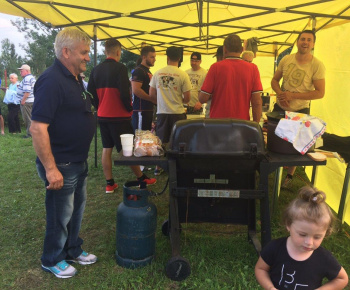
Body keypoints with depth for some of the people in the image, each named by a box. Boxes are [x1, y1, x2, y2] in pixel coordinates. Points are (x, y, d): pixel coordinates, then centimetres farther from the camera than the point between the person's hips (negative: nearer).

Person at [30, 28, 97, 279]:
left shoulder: (75, 79, 9)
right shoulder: (52, 81, -21)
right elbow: (37, 128, -26)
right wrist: (50, 168, -25)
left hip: (79, 161, 9)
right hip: (61, 165, -9)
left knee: (76, 209, 21)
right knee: (60, 215, 9)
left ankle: (73, 250, 41)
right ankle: (52, 260, 31)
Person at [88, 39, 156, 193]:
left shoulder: (96, 70, 7)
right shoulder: (120, 68, -12)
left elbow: (90, 93, 8)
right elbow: (124, 93, -19)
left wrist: (100, 107, 16)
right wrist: (130, 108, -4)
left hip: (102, 115, 6)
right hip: (119, 116, -6)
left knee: (106, 148, 9)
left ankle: (109, 183, 14)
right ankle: (141, 178, 16)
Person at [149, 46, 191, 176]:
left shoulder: (157, 73, 0)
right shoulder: (183, 75, -8)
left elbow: (152, 94, 4)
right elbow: (187, 98, -7)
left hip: (161, 112, 2)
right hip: (178, 112, -2)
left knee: (160, 142, 12)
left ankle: (158, 167, 21)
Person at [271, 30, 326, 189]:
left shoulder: (317, 65, -13)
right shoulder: (286, 59, -3)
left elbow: (320, 92, -15)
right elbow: (274, 80, 6)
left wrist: (293, 95, -23)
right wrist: (280, 93, -15)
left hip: (300, 111, -3)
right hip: (279, 107, 3)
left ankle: (289, 176, 28)